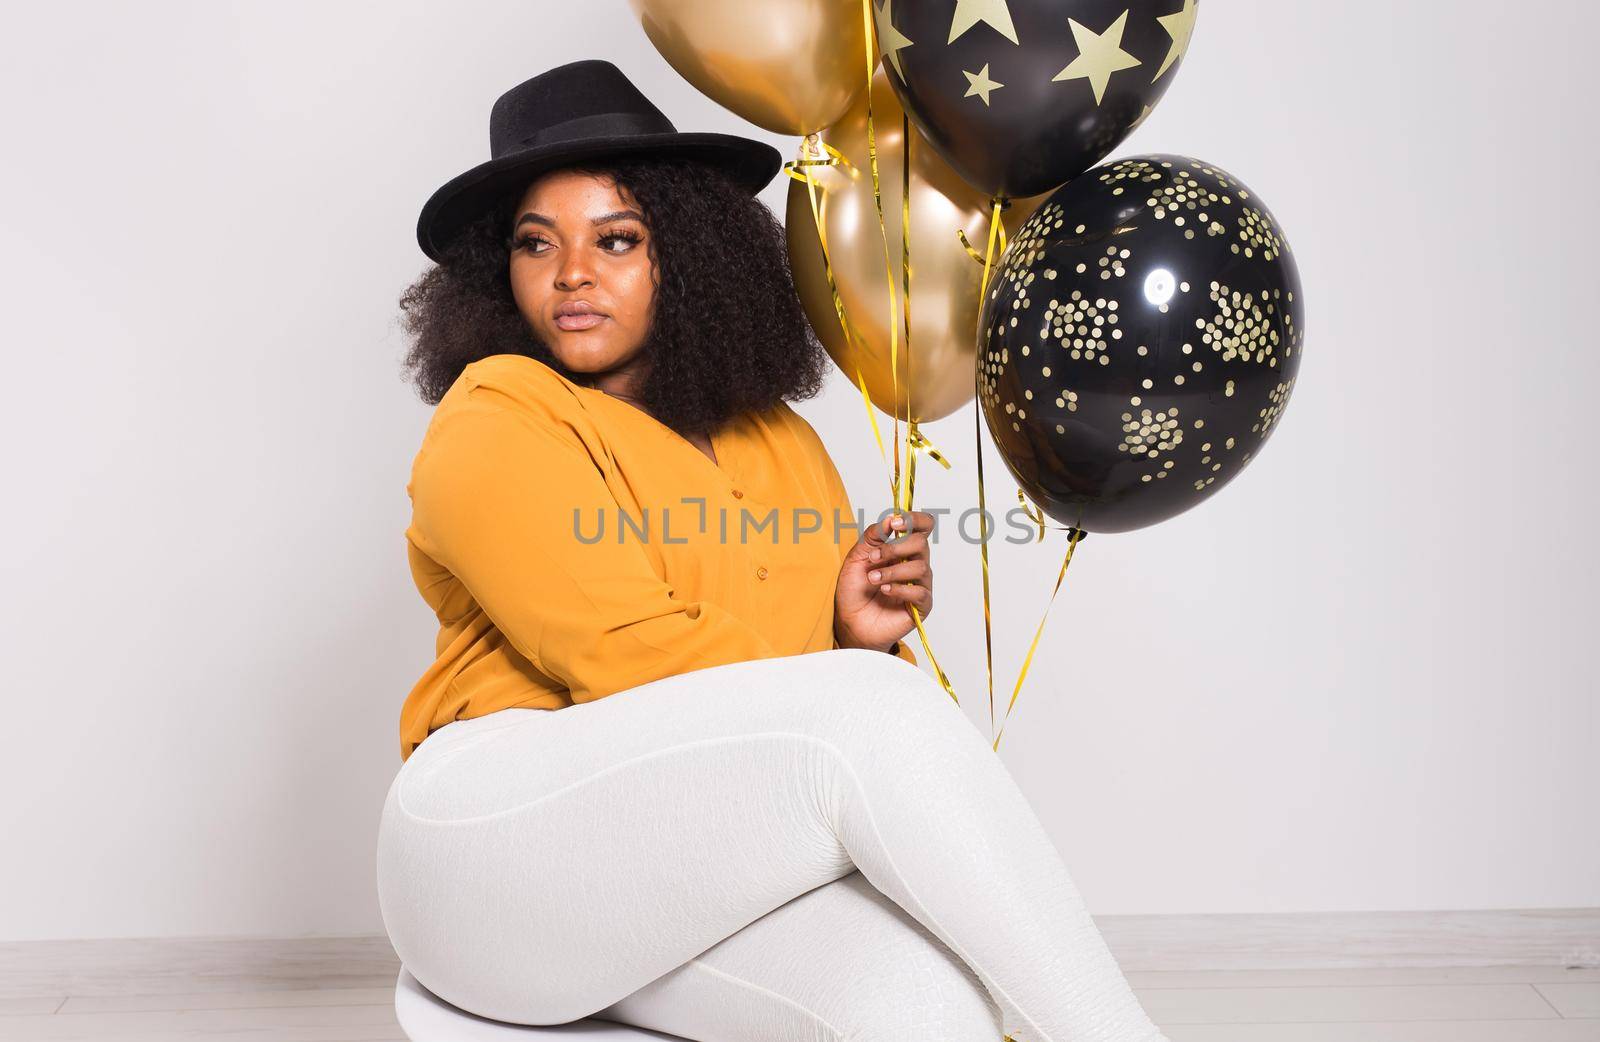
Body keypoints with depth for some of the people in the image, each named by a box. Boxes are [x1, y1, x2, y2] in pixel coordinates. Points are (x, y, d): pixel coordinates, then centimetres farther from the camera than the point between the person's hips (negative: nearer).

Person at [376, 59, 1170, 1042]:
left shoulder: (782, 445, 18)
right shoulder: (493, 425, -2)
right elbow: (634, 658, -14)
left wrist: (862, 635, -7)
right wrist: (869, 682, -14)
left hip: (724, 872, 5)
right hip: (505, 842, -5)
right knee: (875, 708, -27)